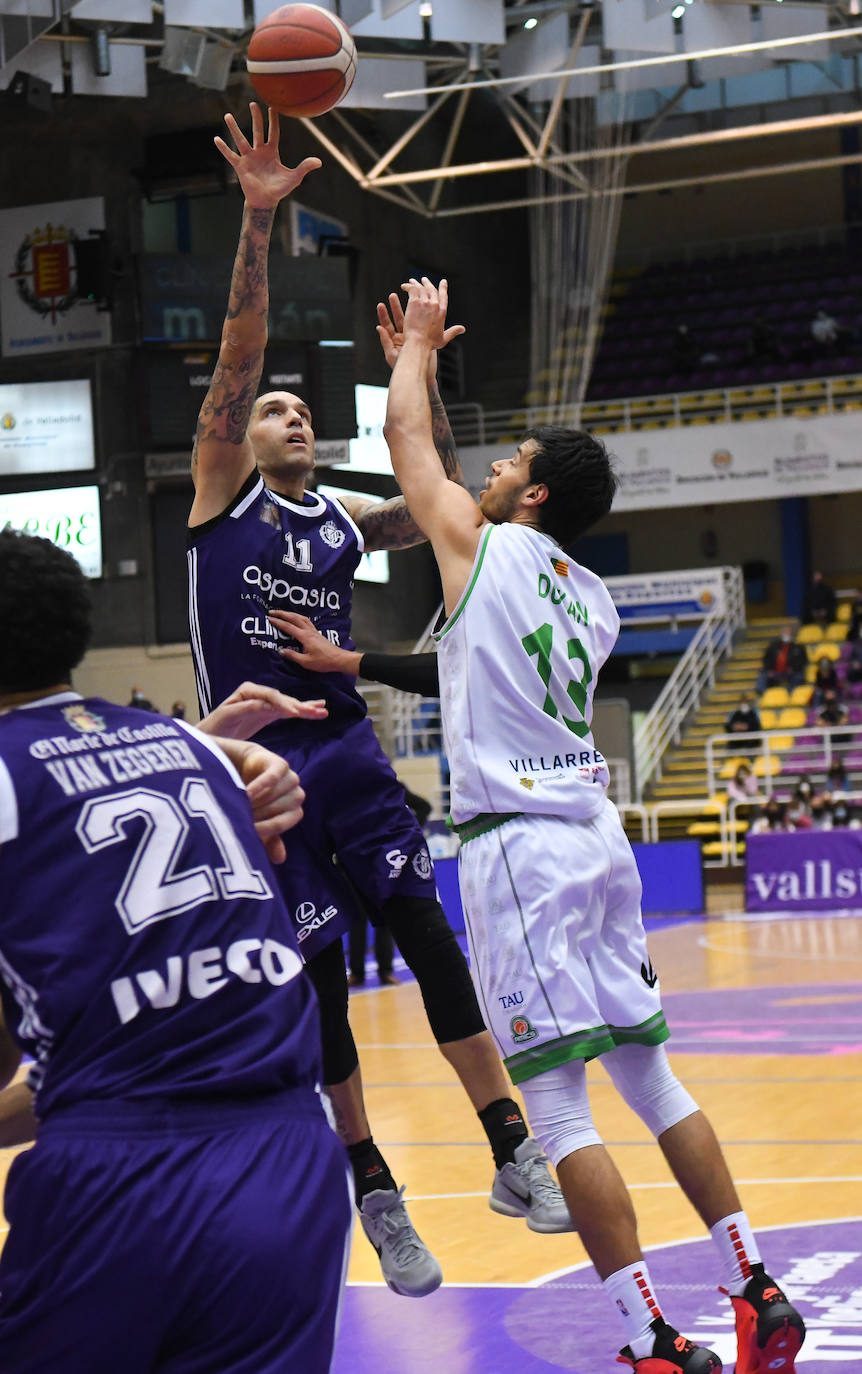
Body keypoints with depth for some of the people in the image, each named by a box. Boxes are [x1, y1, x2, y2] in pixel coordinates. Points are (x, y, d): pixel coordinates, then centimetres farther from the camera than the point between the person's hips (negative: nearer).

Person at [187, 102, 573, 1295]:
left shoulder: (343, 520, 15)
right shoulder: (222, 491, 2)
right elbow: (239, 350, -9)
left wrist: (418, 380, -2)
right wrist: (257, 223, -20)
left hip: (348, 748, 3)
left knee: (428, 934, -7)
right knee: (316, 977, 0)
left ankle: (515, 1157, -5)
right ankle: (376, 1195, 9)